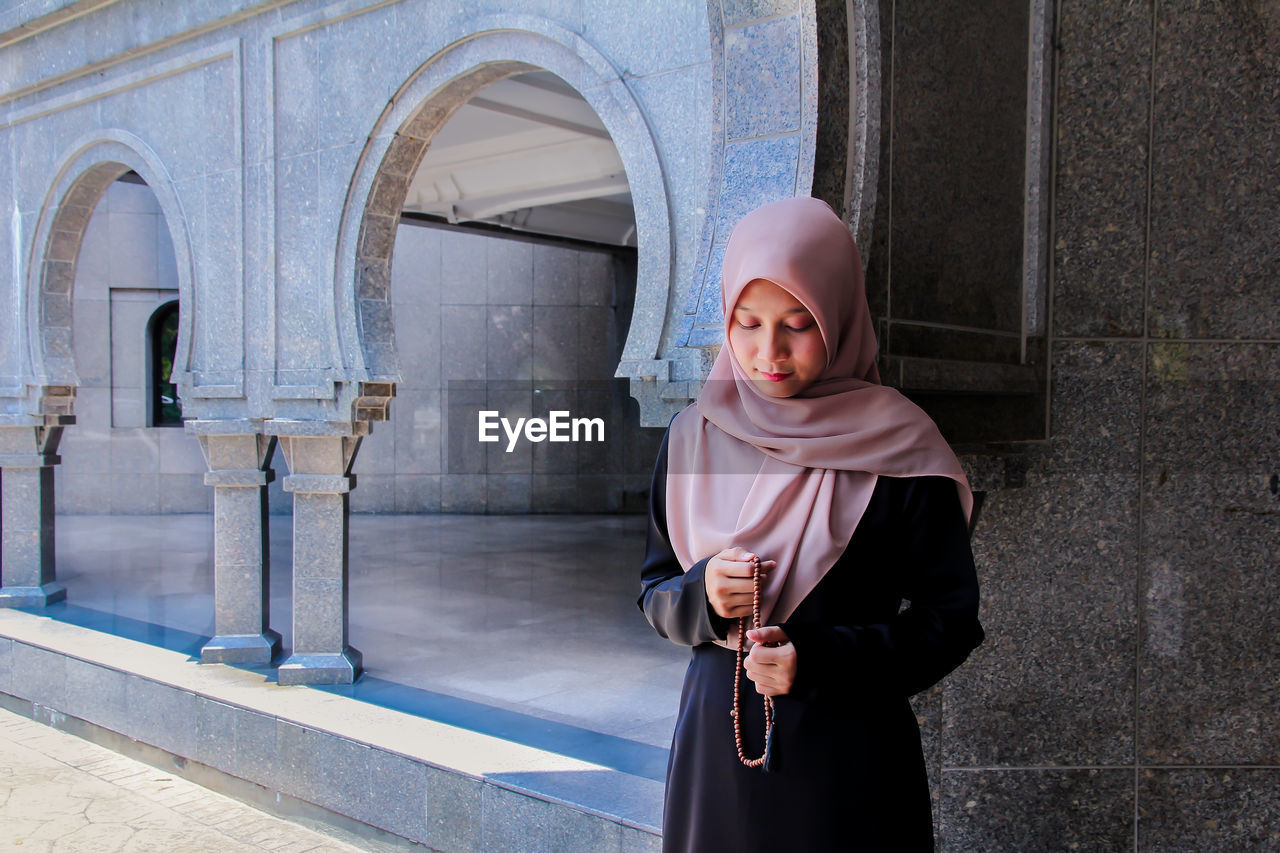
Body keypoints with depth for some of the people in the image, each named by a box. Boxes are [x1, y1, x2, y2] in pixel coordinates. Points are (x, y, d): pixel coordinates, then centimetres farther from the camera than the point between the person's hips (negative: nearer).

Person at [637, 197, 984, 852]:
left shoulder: (896, 451, -10)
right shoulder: (692, 437, 0)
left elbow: (952, 620, -8)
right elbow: (654, 594, 8)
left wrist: (820, 661, -21)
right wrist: (702, 594, -15)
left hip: (849, 753, -3)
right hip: (715, 739, 3)